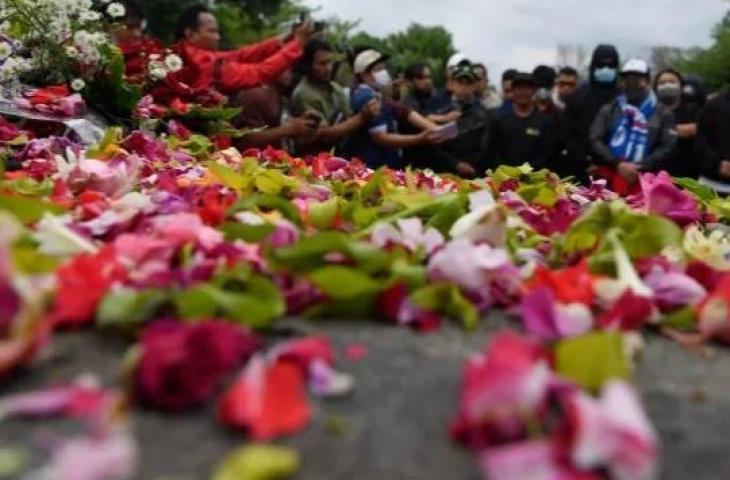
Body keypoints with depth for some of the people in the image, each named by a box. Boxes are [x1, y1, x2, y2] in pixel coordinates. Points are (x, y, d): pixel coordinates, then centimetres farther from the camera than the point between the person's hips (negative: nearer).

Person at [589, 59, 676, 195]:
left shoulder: (663, 114, 12)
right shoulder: (608, 110, 15)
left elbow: (666, 148, 2)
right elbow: (595, 141, 3)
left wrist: (640, 169, -12)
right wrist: (618, 164, -11)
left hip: (643, 182, -1)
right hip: (607, 180, 1)